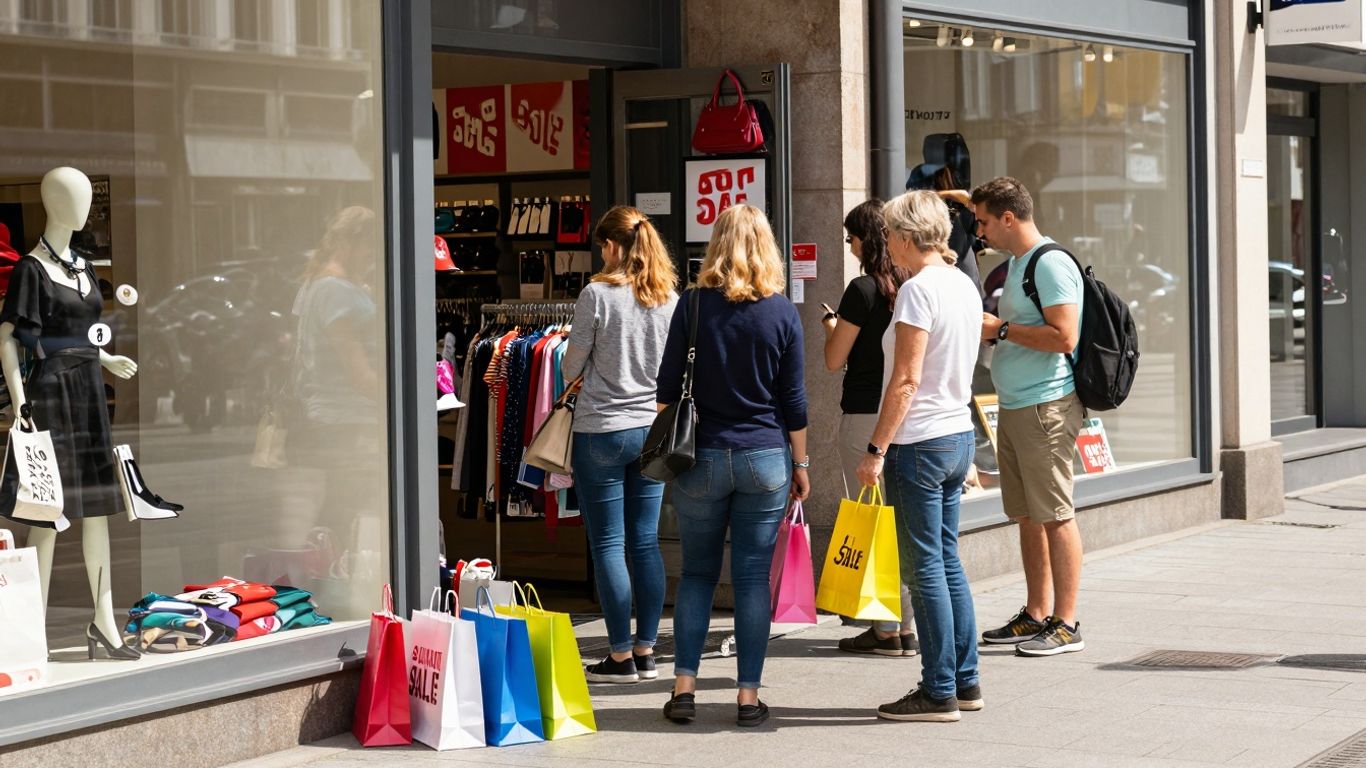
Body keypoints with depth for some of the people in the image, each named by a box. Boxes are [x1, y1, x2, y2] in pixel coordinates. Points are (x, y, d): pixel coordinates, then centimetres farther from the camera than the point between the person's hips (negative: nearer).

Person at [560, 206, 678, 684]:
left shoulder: (598, 294, -11)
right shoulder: (670, 298, 3)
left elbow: (572, 366, -4)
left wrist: (574, 374, 18)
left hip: (602, 429, -5)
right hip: (653, 429, 5)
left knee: (608, 545, 1)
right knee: (645, 542, 10)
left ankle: (622, 656, 2)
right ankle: (646, 652, 12)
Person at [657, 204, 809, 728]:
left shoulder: (694, 305, -3)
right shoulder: (782, 312, -2)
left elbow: (669, 386, 0)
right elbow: (793, 399, 1)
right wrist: (800, 463, 10)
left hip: (701, 457, 0)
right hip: (765, 456, 0)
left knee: (697, 573, 10)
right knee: (754, 576, 3)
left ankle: (684, 686, 5)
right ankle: (748, 696, 4)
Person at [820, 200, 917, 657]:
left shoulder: (863, 289, -13)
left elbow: (834, 360, -9)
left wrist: (831, 326, 11)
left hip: (866, 415, -7)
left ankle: (886, 630, 2)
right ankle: (908, 627, 14)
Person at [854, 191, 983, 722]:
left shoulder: (919, 289, -15)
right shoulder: (964, 285, 11)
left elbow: (906, 380, -19)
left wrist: (877, 449, -17)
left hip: (920, 442, -9)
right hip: (959, 436, 9)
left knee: (925, 568, -3)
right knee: (947, 562, 15)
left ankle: (939, 692, 1)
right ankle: (965, 681, 19)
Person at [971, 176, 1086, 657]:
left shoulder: (1050, 264, -14)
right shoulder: (1016, 263, 17)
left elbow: (1064, 336, -22)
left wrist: (1000, 329, -15)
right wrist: (988, 330, 10)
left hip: (1046, 406, -10)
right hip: (1014, 406, 10)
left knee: (1054, 514, -6)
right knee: (1027, 515, 13)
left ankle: (1065, 623, -2)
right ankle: (1035, 616, 20)